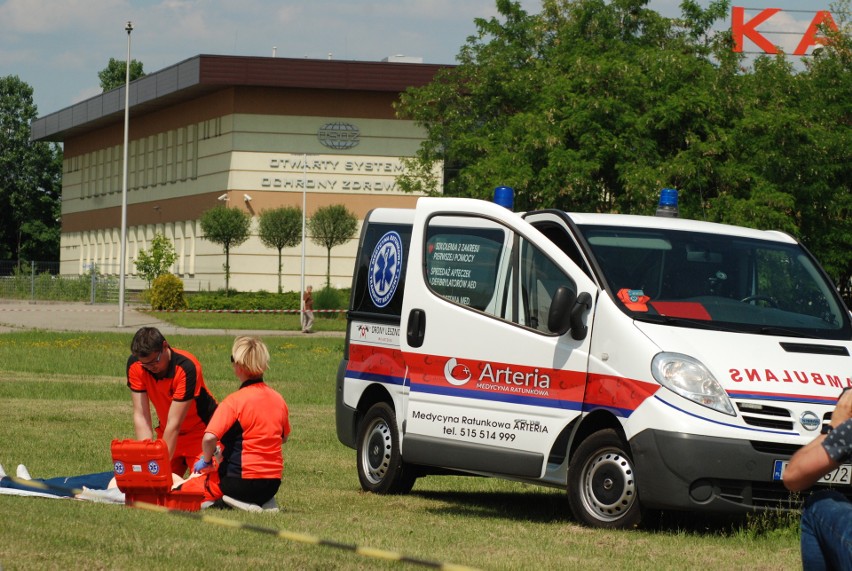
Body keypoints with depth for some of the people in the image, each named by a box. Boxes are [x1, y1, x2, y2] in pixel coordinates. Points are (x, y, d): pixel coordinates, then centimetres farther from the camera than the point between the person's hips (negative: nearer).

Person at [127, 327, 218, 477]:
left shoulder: (187, 367, -30)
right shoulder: (135, 365, -17)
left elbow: (174, 424, -31)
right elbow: (140, 416, -18)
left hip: (200, 429, -4)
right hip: (167, 432, 5)